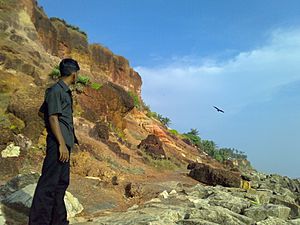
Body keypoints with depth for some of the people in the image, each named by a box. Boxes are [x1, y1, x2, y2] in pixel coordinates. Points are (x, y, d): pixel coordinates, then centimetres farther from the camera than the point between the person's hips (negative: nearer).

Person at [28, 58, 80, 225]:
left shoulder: (65, 92, 17)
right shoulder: (56, 91, -10)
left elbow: (42, 112, 26)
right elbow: (53, 118, -17)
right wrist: (62, 144, -21)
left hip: (65, 143, 10)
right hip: (58, 143, -10)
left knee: (62, 183, 13)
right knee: (48, 183, -7)